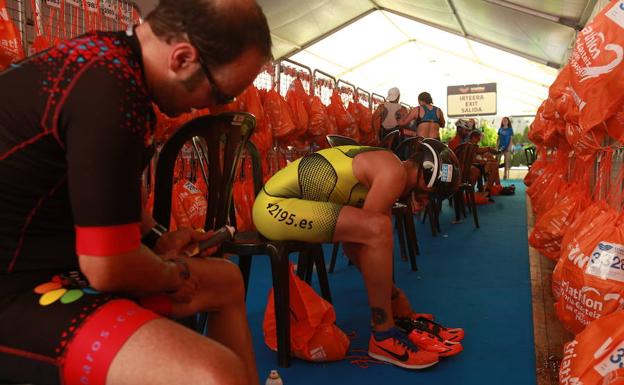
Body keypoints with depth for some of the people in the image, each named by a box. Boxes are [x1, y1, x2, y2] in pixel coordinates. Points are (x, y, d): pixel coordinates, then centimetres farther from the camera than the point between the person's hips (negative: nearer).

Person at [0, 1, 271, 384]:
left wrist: (155, 236, 11)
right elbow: (109, 268, -23)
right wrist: (174, 274, -4)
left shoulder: (108, 57, 4)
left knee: (226, 279, 18)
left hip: (62, 261, 10)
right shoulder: (111, 91, -28)